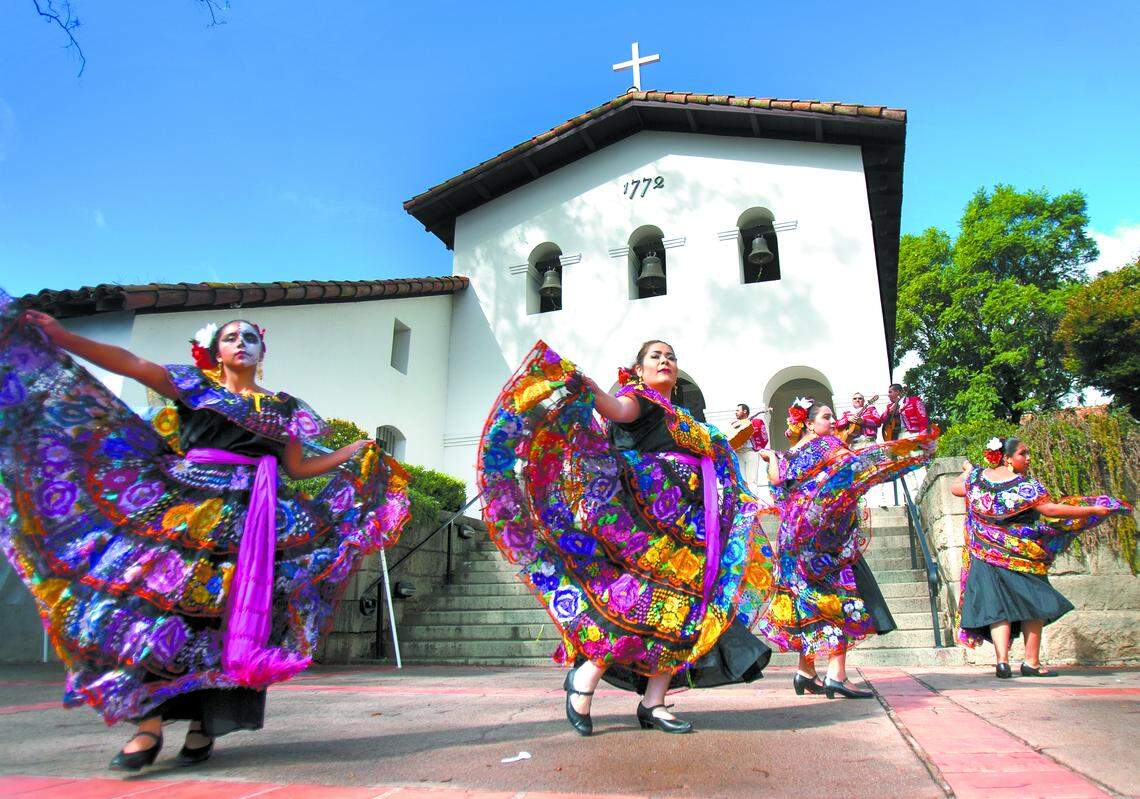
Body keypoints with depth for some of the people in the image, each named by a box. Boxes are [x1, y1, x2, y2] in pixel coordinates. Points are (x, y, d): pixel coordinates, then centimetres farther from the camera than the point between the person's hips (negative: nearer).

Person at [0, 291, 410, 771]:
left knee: (232, 611, -4)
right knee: (159, 593, -12)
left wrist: (360, 453, 9)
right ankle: (149, 722, -6)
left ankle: (205, 722, 4)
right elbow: (132, 364, 2)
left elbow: (299, 468, 15)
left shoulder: (284, 407, 16)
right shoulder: (194, 386, 13)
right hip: (187, 506, 0)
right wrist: (58, 335, -7)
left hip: (250, 515, 1)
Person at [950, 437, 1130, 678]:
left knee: (998, 607, 3)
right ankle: (1032, 663, 12)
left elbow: (954, 488, 17)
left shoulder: (977, 478, 1)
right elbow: (1050, 509, -19)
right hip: (1020, 556, -4)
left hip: (986, 556, 4)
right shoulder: (1024, 485, -14)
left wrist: (967, 471, 37)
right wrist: (1094, 510, -12)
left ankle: (1002, 661, -7)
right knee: (1033, 605, 9)